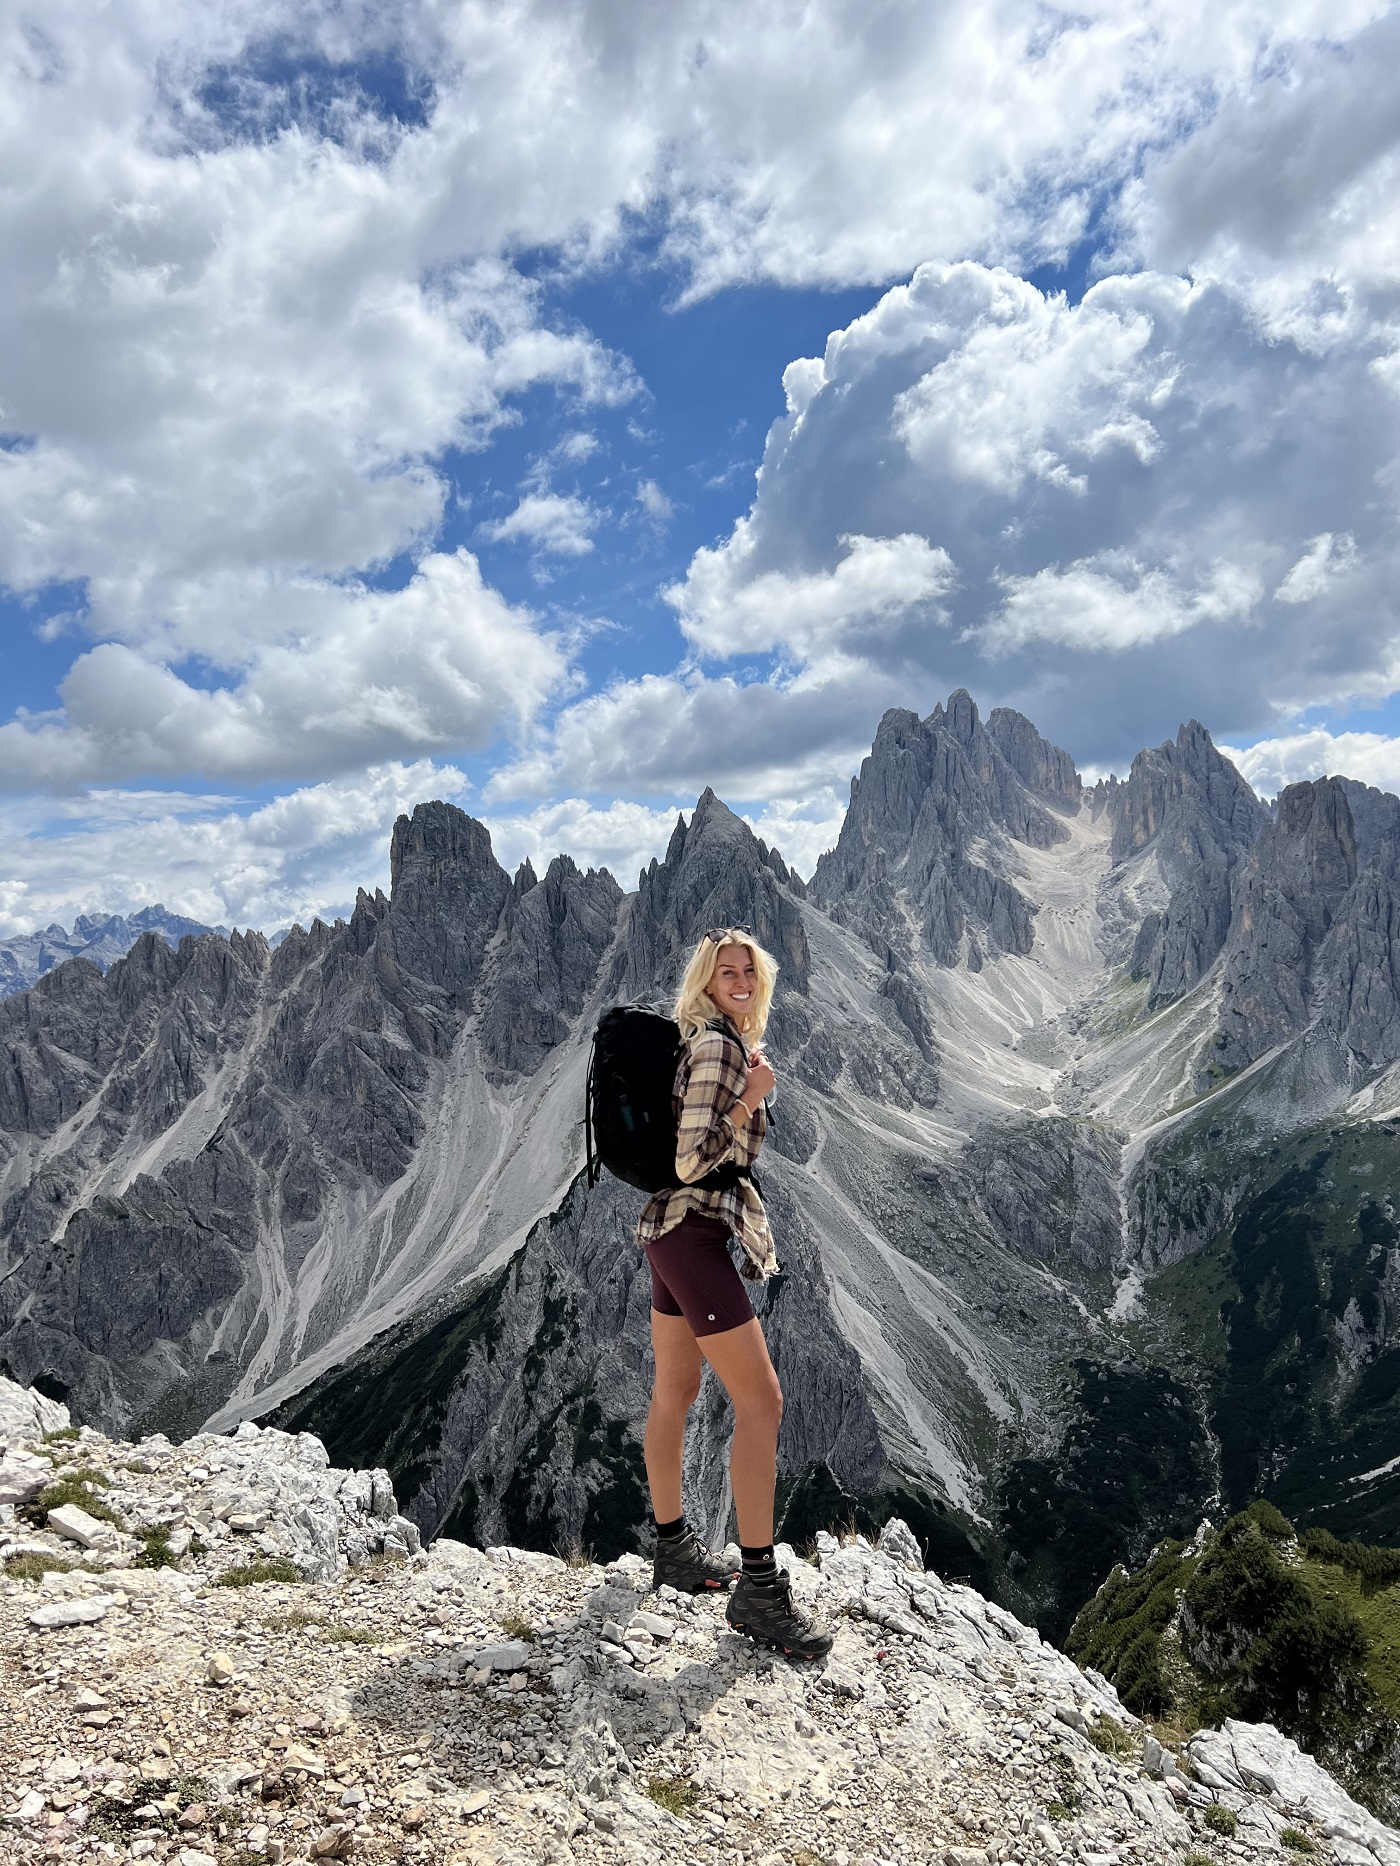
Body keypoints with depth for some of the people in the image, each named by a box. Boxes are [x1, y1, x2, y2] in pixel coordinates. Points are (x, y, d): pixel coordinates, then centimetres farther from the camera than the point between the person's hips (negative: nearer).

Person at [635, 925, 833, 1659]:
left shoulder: (703, 1041, 14)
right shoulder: (718, 1047, -16)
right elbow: (692, 1161, -21)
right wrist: (752, 1098, -19)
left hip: (671, 1229, 10)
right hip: (693, 1232, -10)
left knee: (675, 1393, 16)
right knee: (761, 1401, -7)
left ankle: (674, 1549, 29)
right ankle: (758, 1587, 0)